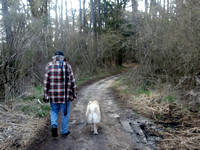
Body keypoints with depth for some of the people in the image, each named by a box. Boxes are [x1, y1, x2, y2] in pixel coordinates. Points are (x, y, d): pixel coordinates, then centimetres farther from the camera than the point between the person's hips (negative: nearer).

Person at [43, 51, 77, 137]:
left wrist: (46, 95, 5)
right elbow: (72, 80, -1)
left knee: (54, 111, 19)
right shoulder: (67, 65, -1)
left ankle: (54, 125, -3)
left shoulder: (49, 66, 1)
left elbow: (46, 82, -1)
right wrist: (74, 93, 8)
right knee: (65, 112, 11)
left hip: (53, 94, 1)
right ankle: (64, 131, 20)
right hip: (65, 94, -1)